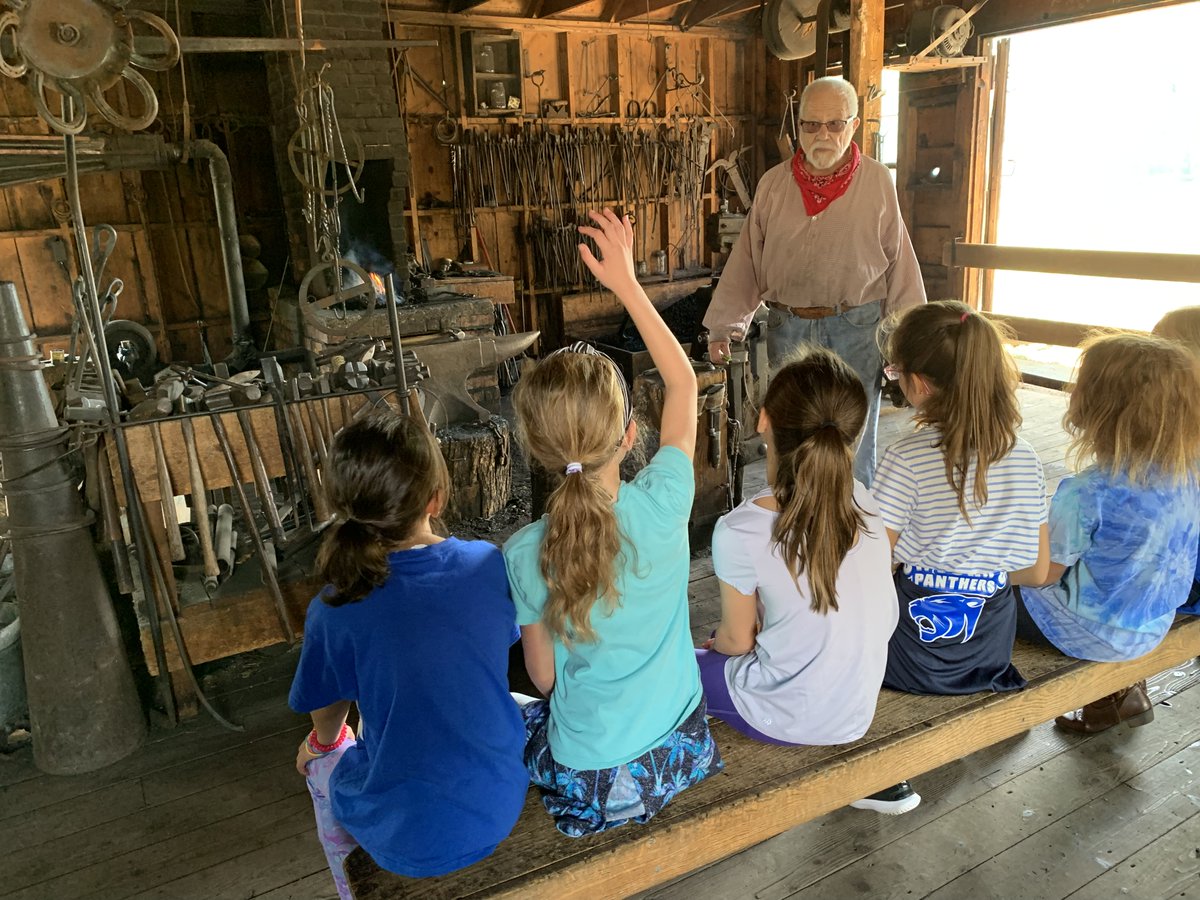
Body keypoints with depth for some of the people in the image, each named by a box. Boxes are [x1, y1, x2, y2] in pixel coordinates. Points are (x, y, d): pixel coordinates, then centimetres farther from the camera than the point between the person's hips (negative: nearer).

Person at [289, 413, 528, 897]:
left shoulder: (335, 613, -20)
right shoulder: (490, 564, -15)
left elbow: (326, 716, -2)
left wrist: (324, 741, 22)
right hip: (500, 810, 3)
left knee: (323, 758, 27)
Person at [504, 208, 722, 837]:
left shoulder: (523, 555, -23)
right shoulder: (663, 504, -24)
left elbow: (544, 677, -8)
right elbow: (683, 381, -8)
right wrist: (627, 282, -5)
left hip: (587, 778, -1)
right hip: (675, 750, 2)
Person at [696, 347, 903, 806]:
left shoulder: (740, 533, -27)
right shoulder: (863, 502, -11)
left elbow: (737, 641, -13)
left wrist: (716, 641, 12)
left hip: (789, 719, -5)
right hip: (858, 712, 5)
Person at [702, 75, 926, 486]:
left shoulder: (878, 182, 1)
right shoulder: (773, 184, 6)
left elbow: (900, 263, 3)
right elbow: (745, 261, 7)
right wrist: (721, 328, 3)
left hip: (855, 331, -2)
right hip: (788, 327, 2)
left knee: (854, 447, 4)